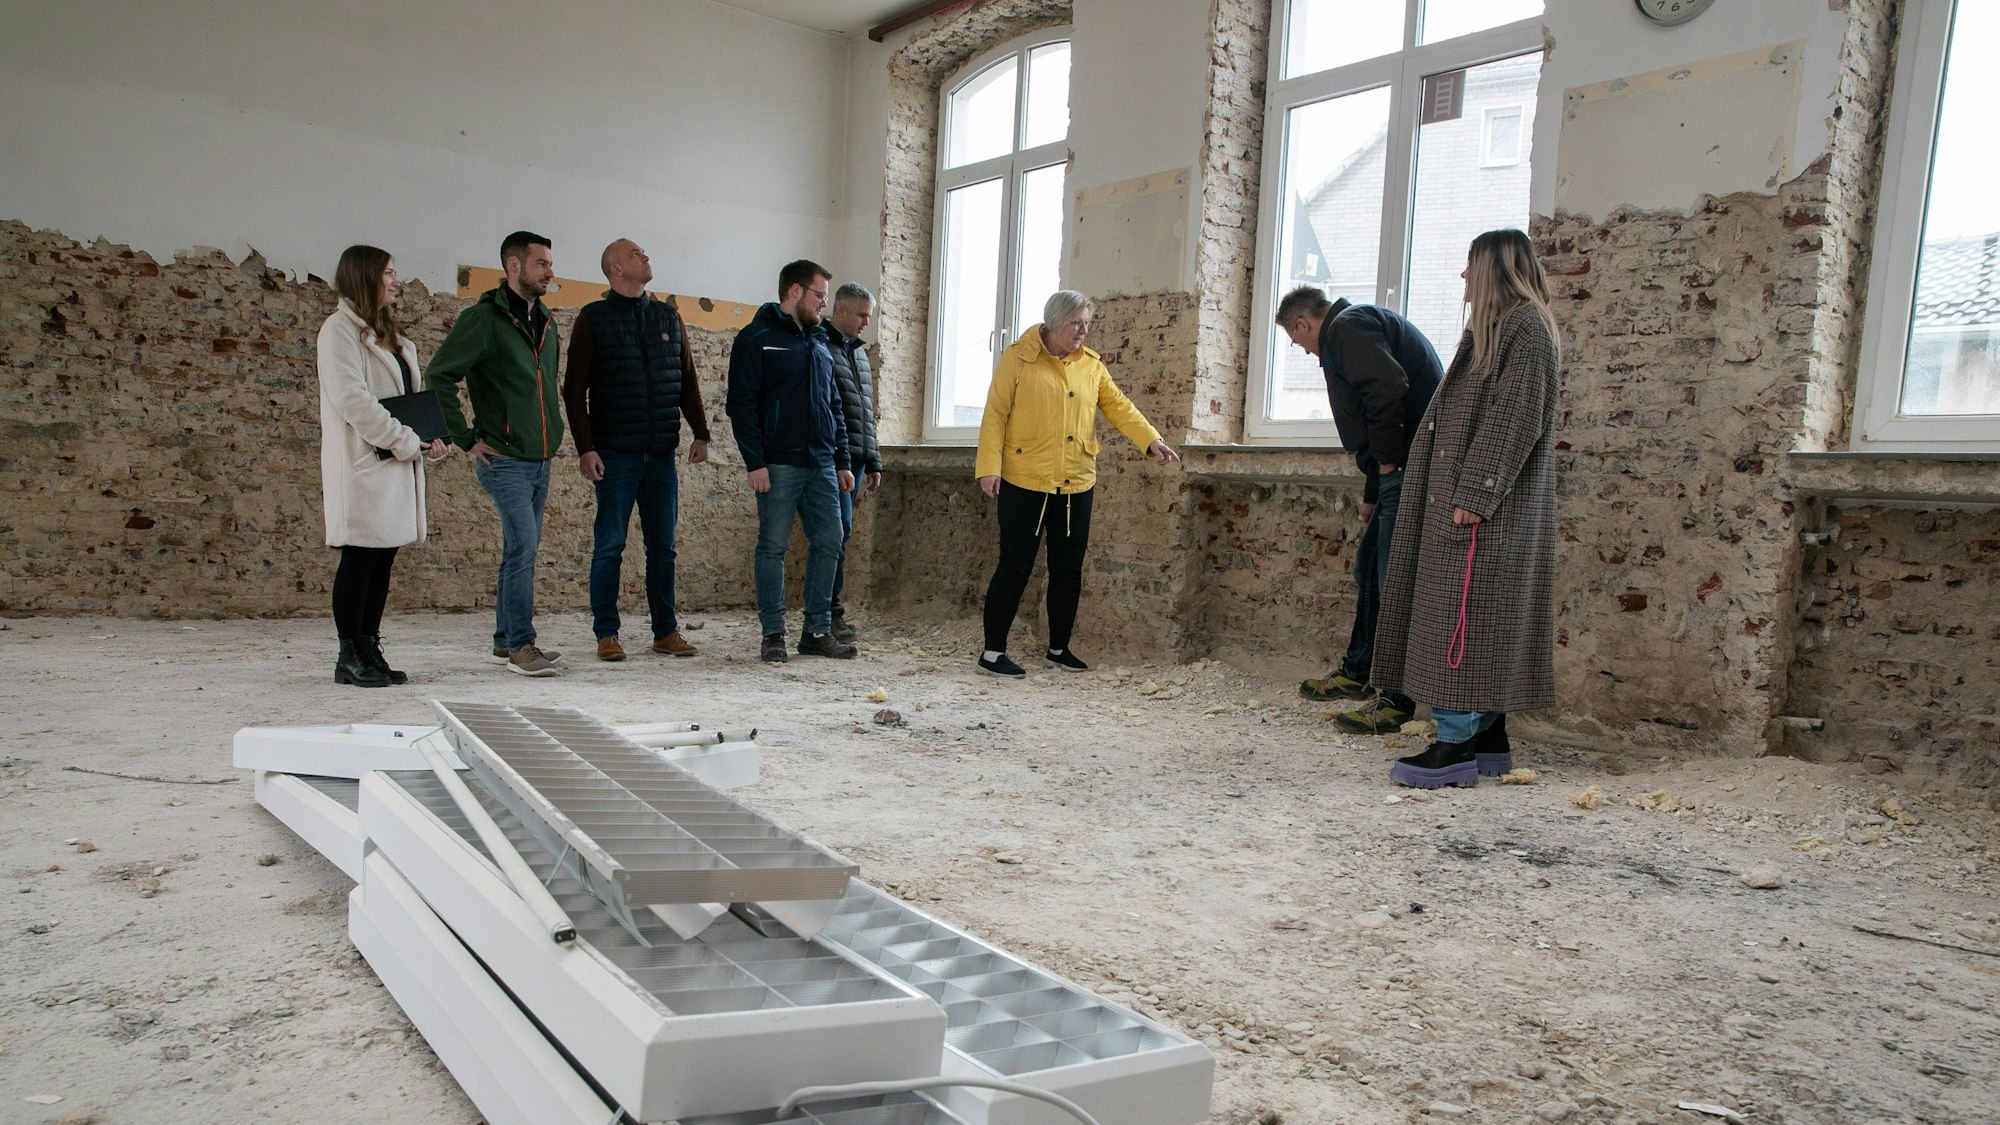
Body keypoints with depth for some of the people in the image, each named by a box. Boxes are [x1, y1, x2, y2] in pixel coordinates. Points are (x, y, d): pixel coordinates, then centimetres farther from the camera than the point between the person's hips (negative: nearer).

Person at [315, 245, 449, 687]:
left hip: (397, 465, 8)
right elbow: (353, 400, -17)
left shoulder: (389, 333, 21)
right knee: (359, 559, -5)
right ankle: (349, 657, 2)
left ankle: (369, 651, 15)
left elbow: (414, 396, 19)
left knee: (383, 559, 9)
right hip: (363, 464, -8)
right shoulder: (339, 330, -6)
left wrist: (433, 437, 1)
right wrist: (406, 441, -17)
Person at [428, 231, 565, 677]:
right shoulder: (483, 318, -10)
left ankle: (505, 641, 20)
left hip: (540, 459, 8)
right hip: (504, 458, -7)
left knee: (522, 550, 11)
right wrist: (467, 438, -12)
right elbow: (439, 375, -13)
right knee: (523, 546, -13)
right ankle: (520, 644, -4)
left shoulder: (545, 321, 14)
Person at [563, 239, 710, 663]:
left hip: (662, 453, 4)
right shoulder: (593, 319, 1)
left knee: (663, 545, 7)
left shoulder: (668, 317, 13)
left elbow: (687, 380, 17)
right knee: (609, 545, 0)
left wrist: (700, 433, 9)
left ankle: (666, 631, 14)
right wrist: (585, 447, -10)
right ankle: (606, 634, 8)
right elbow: (574, 389, -2)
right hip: (615, 453, -4)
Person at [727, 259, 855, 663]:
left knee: (829, 544, 4)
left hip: (822, 466, 7)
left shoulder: (819, 344, 20)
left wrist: (842, 461, 16)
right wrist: (755, 462, -16)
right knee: (773, 547, -2)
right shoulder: (757, 338, -2)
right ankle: (773, 634, 6)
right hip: (778, 465, -7)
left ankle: (818, 630, 13)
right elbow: (741, 403, -9)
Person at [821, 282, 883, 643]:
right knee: (838, 532, -11)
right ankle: (830, 611, -5)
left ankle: (826, 609, 13)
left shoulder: (858, 352, 23)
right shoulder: (820, 346, -6)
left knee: (837, 534, 9)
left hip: (856, 460, 8)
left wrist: (873, 461, 22)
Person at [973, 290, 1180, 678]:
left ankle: (1059, 648, 26)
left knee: (1068, 569, 11)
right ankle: (993, 652, 7)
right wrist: (989, 467, -14)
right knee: (1015, 567, -2)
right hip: (1025, 482, -5)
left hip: (1076, 484, 5)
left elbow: (1118, 406, 5)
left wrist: (1151, 440, -9)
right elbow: (996, 414, -7)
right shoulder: (1018, 358, -5)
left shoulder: (1092, 365, 9)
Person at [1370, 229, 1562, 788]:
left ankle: (1456, 745, -9)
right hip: (1464, 498, 10)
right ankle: (1488, 738, 16)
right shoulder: (1496, 328, 20)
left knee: (1464, 616, -11)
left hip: (1488, 509, -10)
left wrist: (1472, 495, -23)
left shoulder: (1527, 328, -9)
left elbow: (1516, 418, -18)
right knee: (1477, 621, 10)